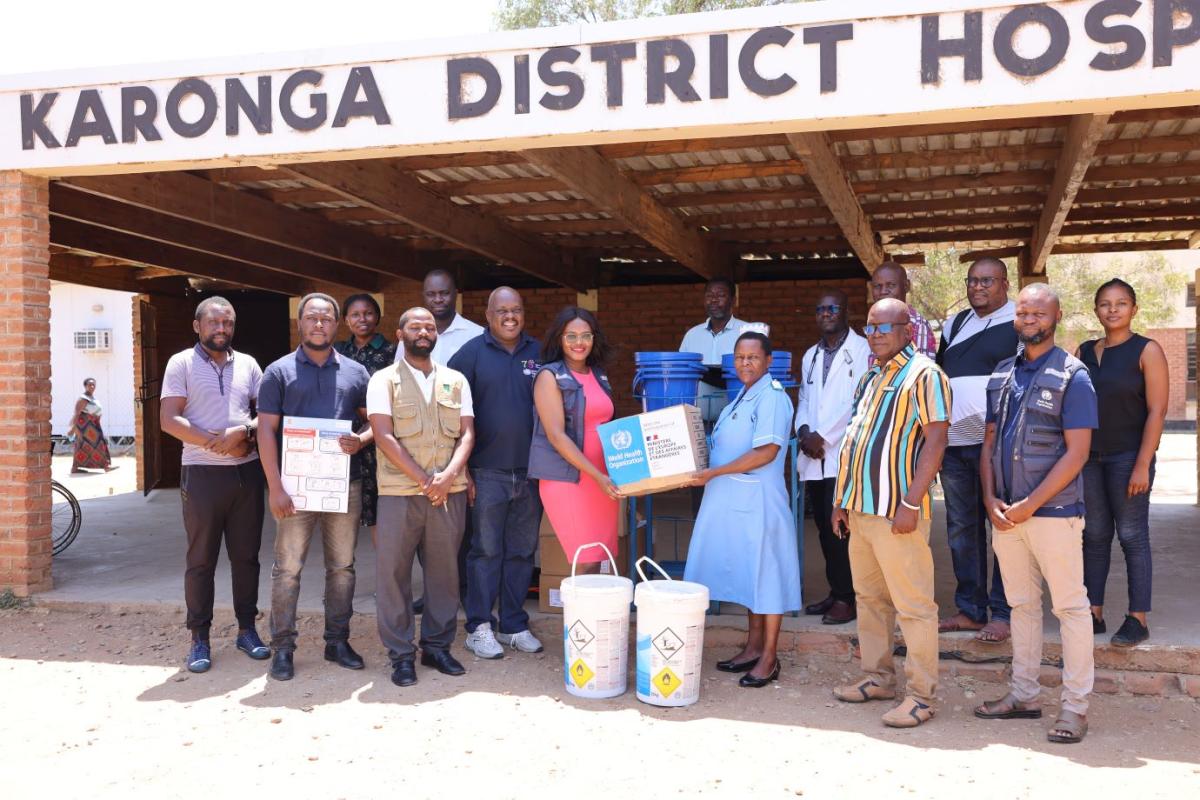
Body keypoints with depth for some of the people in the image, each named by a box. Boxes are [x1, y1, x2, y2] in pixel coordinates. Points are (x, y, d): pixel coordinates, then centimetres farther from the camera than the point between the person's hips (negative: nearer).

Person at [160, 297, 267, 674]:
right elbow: (168, 420, -6)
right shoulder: (182, 363, 1)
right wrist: (214, 442, -14)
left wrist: (244, 432, -11)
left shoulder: (247, 364, 11)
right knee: (201, 559, 2)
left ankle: (247, 628, 21)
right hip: (202, 473, -3)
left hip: (247, 472, 3)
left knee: (246, 555, 10)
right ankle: (199, 638, 10)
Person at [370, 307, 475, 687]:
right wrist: (423, 479, -13)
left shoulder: (455, 380, 12)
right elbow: (384, 436, -7)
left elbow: (467, 433, 5)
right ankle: (401, 654, 10)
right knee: (393, 572, 0)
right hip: (399, 491, -3)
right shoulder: (384, 380, 3)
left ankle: (438, 645, 20)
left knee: (444, 570, 8)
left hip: (450, 491, 3)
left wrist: (448, 475, -12)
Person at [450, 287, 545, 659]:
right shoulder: (472, 353, -1)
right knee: (486, 550, 2)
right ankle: (479, 627, 13)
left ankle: (513, 625, 21)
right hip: (488, 472, -3)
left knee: (522, 551, 10)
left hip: (530, 472, 4)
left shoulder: (539, 353, 9)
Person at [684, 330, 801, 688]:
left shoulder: (771, 396, -12)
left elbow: (767, 451, -20)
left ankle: (769, 658, 8)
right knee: (747, 574, 14)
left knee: (765, 575, 0)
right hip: (732, 499, 9)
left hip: (758, 500, -9)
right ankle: (754, 646, 24)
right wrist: (705, 472, 7)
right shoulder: (743, 397, 17)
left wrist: (715, 473, -17)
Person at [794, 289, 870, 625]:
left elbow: (858, 403, -11)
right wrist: (804, 432, 0)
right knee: (824, 528, 10)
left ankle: (845, 598, 1)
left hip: (843, 455, -6)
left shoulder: (863, 351, -3)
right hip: (814, 458, 6)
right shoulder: (810, 356, 19)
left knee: (836, 527, -9)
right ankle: (836, 591, 20)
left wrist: (823, 437, -12)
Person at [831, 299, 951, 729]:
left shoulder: (923, 375, -9)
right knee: (869, 597, 16)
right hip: (861, 508, 9)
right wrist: (843, 500, 16)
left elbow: (935, 440, -15)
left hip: (897, 512, -9)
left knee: (913, 605, -2)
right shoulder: (870, 379, 17)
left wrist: (911, 503, -20)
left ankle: (921, 694, 7)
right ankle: (878, 677, 28)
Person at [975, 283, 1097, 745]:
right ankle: (1024, 695, 23)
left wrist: (1029, 505, -15)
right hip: (1005, 512, 6)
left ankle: (1075, 705, 10)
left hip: (1053, 511, -6)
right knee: (1022, 604, 13)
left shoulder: (1072, 376, -6)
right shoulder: (1002, 375, 11)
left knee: (1070, 606, 2)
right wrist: (991, 500, -1)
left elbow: (1077, 452, -12)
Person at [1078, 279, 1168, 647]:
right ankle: (1094, 614, 14)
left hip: (1128, 457, -4)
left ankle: (1138, 619, 7)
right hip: (1089, 458, 4)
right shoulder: (1085, 352, 10)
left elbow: (1156, 411, -9)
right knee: (1093, 537, 7)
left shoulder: (1147, 351, -4)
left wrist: (1142, 465, -15)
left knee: (1133, 536, 0)